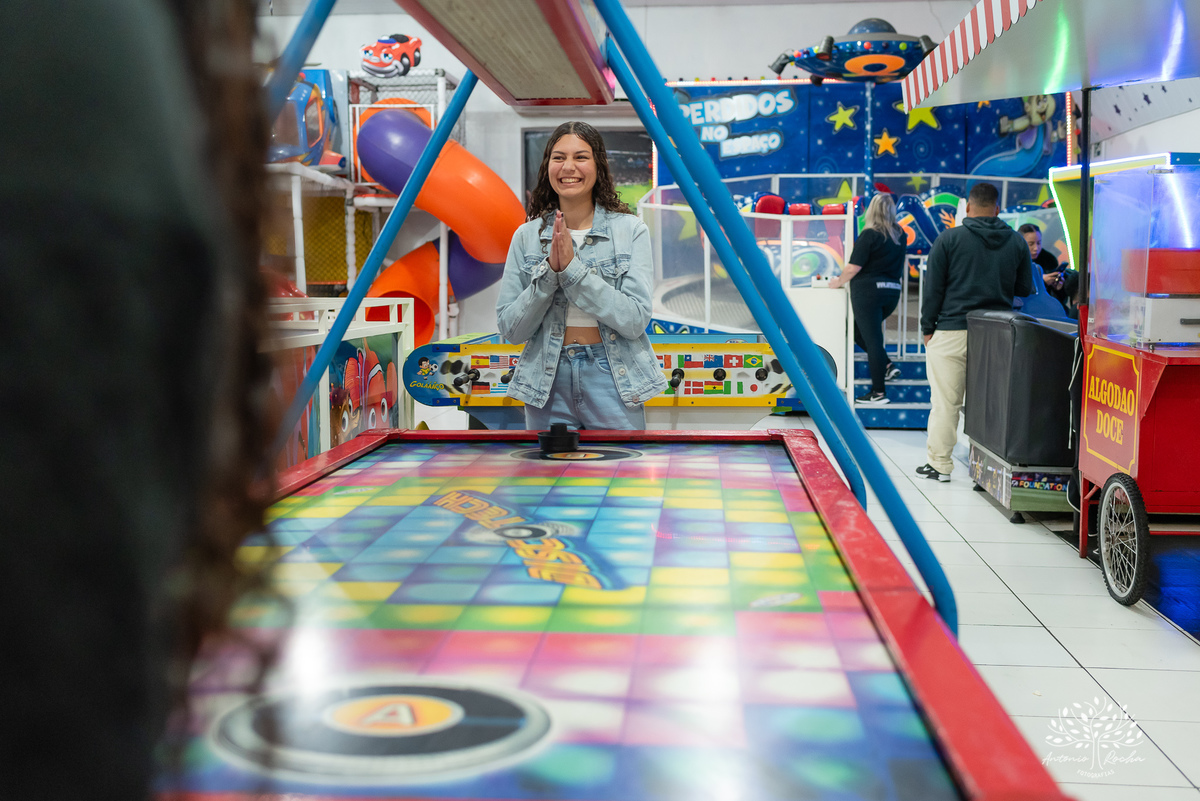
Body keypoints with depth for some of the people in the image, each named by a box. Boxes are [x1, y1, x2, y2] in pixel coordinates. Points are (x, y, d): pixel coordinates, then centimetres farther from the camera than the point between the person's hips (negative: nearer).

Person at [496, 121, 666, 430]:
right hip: (547, 384, 2)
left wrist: (572, 267, -18)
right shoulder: (526, 236, 3)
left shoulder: (631, 230, -4)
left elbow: (636, 320, -13)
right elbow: (510, 329, -1)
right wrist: (549, 270, -14)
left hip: (613, 381, -2)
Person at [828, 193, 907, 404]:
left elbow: (853, 268, -13)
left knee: (871, 338, -2)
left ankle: (878, 393, 1)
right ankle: (887, 365, 10)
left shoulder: (869, 235, -11)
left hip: (868, 290, -7)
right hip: (892, 291, 7)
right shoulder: (900, 235, 8)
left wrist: (838, 282, 2)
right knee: (859, 331, 22)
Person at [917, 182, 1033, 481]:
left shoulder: (949, 238, -3)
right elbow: (1025, 289, 11)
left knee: (946, 401, 2)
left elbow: (933, 288, -2)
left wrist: (927, 329, 6)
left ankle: (939, 463, 9)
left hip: (952, 332, -3)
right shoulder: (1016, 242, 5)